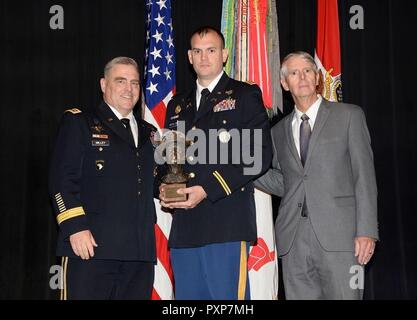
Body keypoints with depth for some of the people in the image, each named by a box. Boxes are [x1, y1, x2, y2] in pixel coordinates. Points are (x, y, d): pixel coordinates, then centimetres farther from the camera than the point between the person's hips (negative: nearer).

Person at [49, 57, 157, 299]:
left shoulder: (148, 133, 22)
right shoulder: (79, 123, 5)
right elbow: (63, 179, -5)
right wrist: (76, 227, -15)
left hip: (140, 250, 5)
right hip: (91, 245, -5)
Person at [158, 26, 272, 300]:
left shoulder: (245, 95, 5)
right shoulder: (178, 106, 23)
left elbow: (260, 155, -6)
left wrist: (208, 189, -13)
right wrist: (164, 189, 2)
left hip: (227, 222, -5)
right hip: (184, 225, 5)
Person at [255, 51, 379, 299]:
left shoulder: (349, 116, 6)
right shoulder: (279, 131, 18)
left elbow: (364, 176, 0)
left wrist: (366, 231, -8)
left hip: (338, 235, -3)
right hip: (293, 240, 4)